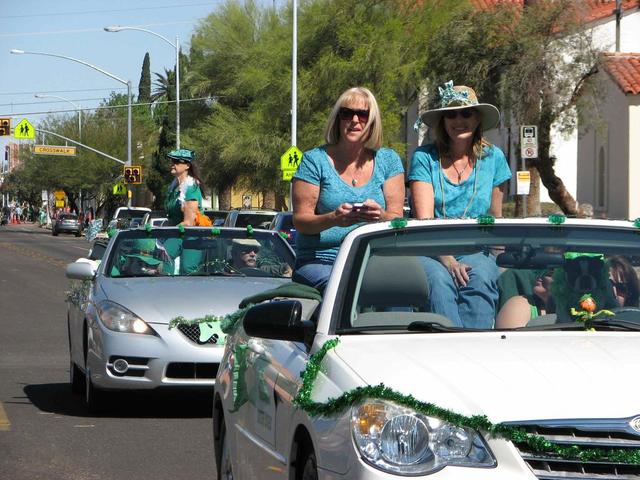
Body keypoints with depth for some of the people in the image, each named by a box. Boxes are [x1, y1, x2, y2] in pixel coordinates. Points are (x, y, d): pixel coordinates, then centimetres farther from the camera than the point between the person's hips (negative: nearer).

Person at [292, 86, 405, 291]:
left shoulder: (388, 160, 11)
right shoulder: (315, 160, 3)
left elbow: (397, 219, 4)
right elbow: (300, 220, -1)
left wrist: (381, 217, -21)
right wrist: (334, 219, -23)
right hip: (319, 261, -3)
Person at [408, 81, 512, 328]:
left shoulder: (493, 158, 11)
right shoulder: (424, 158, 2)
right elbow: (423, 219, -6)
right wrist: (446, 259, -21)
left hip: (476, 252, 2)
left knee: (479, 279, -34)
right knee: (438, 279, -36)